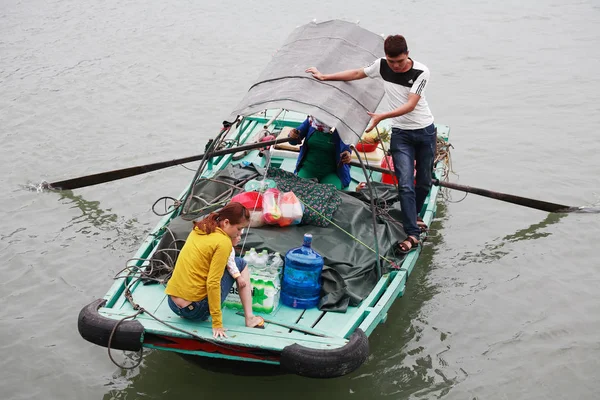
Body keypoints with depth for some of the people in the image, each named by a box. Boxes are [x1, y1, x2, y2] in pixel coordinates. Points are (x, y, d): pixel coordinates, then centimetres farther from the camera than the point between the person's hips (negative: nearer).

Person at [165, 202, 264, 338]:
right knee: (241, 264, 10)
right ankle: (249, 318, 8)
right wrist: (217, 324, -17)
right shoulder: (224, 243, -15)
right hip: (196, 310, -7)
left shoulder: (199, 229, 8)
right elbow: (213, 284, -20)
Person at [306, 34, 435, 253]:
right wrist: (325, 76, 12)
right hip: (401, 133, 1)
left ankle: (413, 217, 38)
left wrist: (381, 116, -35)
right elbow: (357, 73, 10)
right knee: (405, 184, -12)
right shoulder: (382, 65, -7)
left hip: (425, 132, -1)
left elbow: (410, 105, -23)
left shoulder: (421, 72, -16)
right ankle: (412, 234, -12)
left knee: (424, 181, 12)